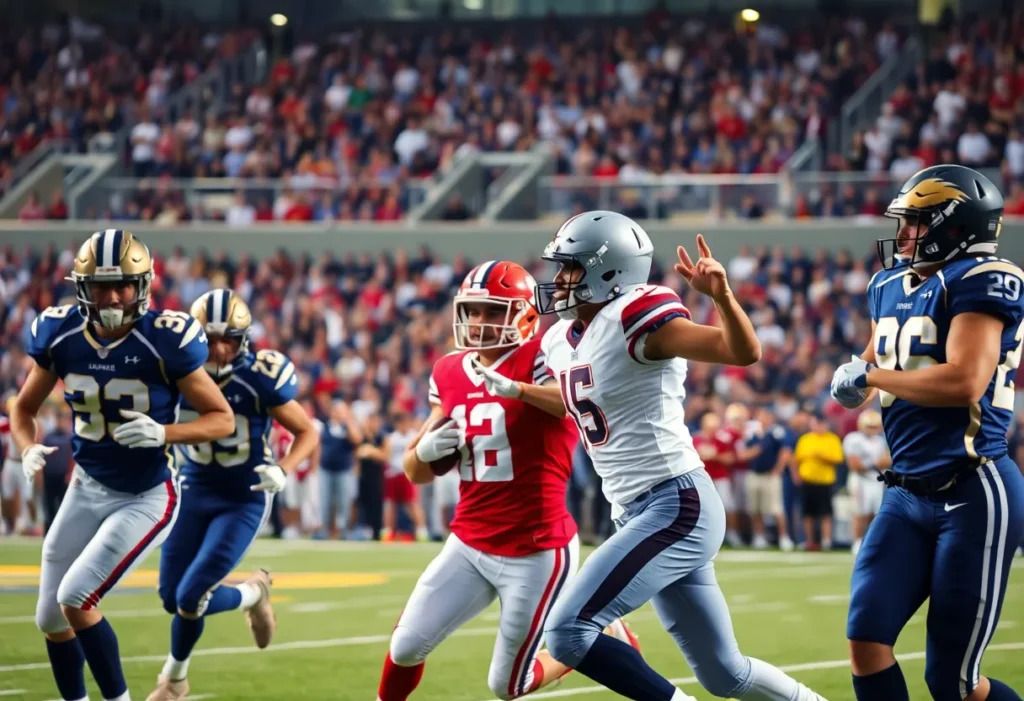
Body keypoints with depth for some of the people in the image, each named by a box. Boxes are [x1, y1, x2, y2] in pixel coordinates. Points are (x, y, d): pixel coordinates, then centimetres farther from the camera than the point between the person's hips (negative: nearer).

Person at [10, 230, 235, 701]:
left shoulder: (165, 341, -21)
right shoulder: (60, 336, -8)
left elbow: (222, 419, -13)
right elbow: (24, 408, 7)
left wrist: (163, 433, -30)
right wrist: (30, 450, -14)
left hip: (147, 498, -5)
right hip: (87, 490, 5)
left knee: (75, 597, -19)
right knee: (51, 620, 9)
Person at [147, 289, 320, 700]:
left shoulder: (261, 380, -20)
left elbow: (307, 433, -7)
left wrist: (282, 470, -23)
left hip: (243, 501, -4)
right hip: (192, 494, 4)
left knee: (191, 598, -13)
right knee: (172, 599, 5)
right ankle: (251, 595, 30)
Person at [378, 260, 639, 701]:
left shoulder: (540, 358, -14)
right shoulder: (450, 374, 6)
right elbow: (416, 472, 13)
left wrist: (515, 388, -47)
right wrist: (424, 451, -11)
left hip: (535, 551, -6)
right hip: (469, 545, 6)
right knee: (406, 647, 2)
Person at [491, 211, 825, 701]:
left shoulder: (633, 320, -16)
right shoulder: (563, 340, 10)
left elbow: (746, 352, -24)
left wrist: (721, 295, -40)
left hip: (676, 507, -9)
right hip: (638, 513, 9)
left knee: (568, 631, -18)